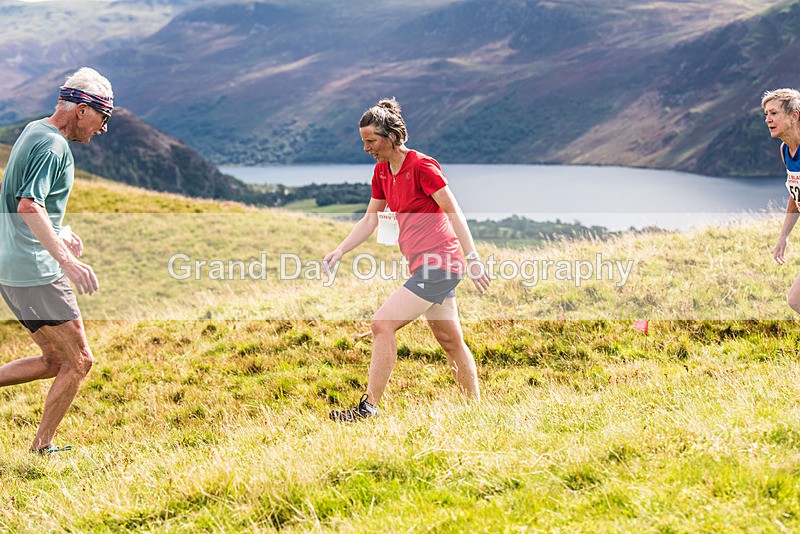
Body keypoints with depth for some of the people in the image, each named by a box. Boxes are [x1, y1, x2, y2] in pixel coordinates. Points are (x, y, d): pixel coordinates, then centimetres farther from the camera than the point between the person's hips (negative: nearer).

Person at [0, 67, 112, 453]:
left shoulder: (32, 131, 15)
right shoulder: (53, 145, -15)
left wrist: (58, 235, 36)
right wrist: (65, 260, -38)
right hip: (36, 272, -10)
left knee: (55, 361, 16)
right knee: (78, 361, 0)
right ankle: (42, 448, 6)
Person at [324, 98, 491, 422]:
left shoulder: (421, 166, -12)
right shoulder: (382, 171, 12)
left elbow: (453, 212, -13)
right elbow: (370, 219, 18)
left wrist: (472, 258, -17)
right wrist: (340, 251, 7)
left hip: (438, 262, -9)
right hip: (426, 265, 9)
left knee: (382, 324, -14)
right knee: (450, 340, 13)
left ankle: (369, 407, -12)